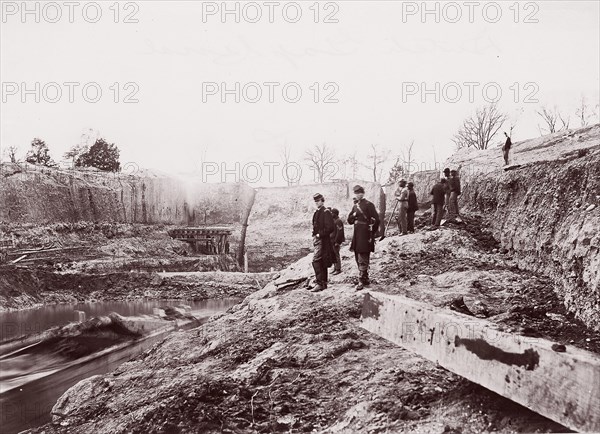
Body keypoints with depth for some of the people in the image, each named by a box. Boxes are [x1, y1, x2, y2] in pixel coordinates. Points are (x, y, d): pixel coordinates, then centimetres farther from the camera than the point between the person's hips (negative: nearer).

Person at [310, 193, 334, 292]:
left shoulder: (326, 212, -10)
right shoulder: (317, 212, 16)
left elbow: (330, 227, -17)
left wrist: (319, 234, -16)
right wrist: (314, 236, 14)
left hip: (322, 240, -9)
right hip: (317, 239, 9)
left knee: (316, 260, -17)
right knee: (321, 262, 13)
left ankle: (319, 283, -18)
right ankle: (323, 283, 20)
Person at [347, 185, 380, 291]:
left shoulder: (368, 205, -8)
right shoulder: (355, 206, 15)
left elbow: (376, 220, -11)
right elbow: (350, 221, 18)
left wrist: (372, 234, -9)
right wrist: (354, 215, -3)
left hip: (365, 236, -8)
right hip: (357, 235, 8)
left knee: (362, 259, -11)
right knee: (358, 258, 14)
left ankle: (361, 281, -11)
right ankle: (366, 279, 26)